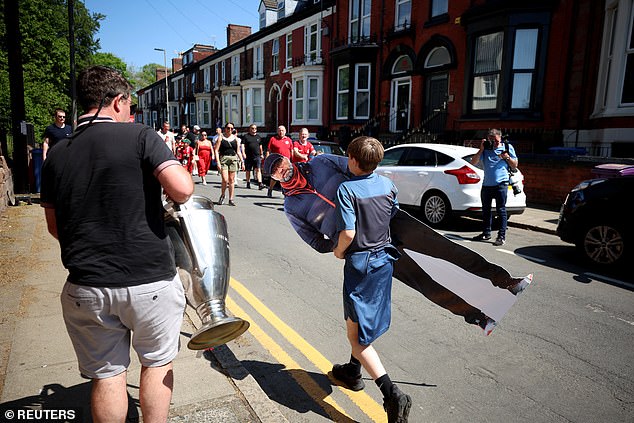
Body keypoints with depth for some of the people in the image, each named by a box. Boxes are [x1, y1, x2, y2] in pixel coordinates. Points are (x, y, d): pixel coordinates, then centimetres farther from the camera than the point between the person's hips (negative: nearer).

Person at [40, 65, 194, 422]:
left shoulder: (57, 154, 7)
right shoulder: (140, 136, -9)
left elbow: (55, 226, 13)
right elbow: (182, 189, -20)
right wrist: (179, 169, 2)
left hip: (86, 287, 4)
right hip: (150, 281, -3)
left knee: (106, 374, 18)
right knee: (157, 363, 18)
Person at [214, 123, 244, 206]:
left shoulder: (235, 138, 12)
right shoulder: (221, 137, 2)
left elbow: (238, 151, 16)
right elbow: (216, 150, -3)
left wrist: (242, 161, 7)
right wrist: (218, 162, -13)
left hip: (233, 159, 3)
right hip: (223, 159, -3)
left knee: (231, 180, 4)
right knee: (225, 180, -12)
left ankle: (231, 199, 9)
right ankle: (222, 196, 14)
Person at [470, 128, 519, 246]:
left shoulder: (507, 147, 7)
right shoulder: (485, 149, 10)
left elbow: (515, 166, 10)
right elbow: (473, 162, 0)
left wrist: (507, 158, -9)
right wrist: (481, 149, -7)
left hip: (501, 184, -4)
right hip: (486, 184, 4)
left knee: (501, 210, -5)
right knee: (485, 210, 13)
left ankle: (502, 236, -2)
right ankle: (486, 233, 27)